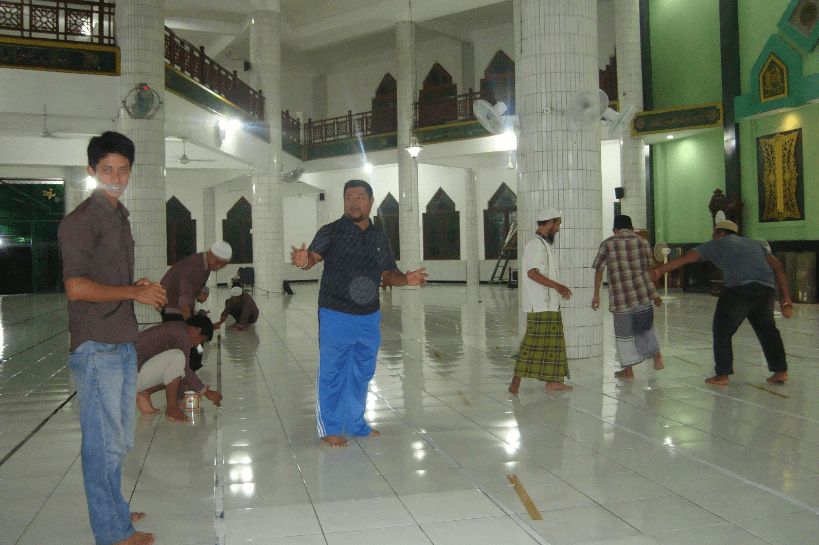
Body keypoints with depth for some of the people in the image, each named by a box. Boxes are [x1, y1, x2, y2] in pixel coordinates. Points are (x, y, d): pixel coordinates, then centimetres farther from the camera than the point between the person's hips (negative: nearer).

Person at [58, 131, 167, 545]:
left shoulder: (119, 216, 16)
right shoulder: (81, 220, -12)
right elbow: (77, 288, -20)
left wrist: (143, 288, 7)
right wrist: (136, 292, -13)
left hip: (123, 343, 9)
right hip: (96, 347, -9)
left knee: (118, 440, 19)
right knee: (104, 442, 0)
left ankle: (113, 509, 34)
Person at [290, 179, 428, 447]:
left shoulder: (380, 237, 11)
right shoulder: (331, 231, -4)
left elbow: (388, 273, 16)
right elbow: (314, 255, -19)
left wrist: (406, 279, -4)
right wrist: (304, 261, -42)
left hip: (369, 317, 5)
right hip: (336, 315, -5)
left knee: (362, 372, 16)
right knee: (332, 373, 3)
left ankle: (356, 423, 33)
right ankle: (329, 428, 19)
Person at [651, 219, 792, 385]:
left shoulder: (716, 244, 20)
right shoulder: (755, 243, 31)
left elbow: (684, 259, 17)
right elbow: (777, 267, 21)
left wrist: (659, 270, 20)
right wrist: (786, 297, 20)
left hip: (739, 288, -5)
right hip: (767, 288, 5)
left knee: (722, 330, 9)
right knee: (766, 328, 22)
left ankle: (722, 374, 9)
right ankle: (780, 371, 21)